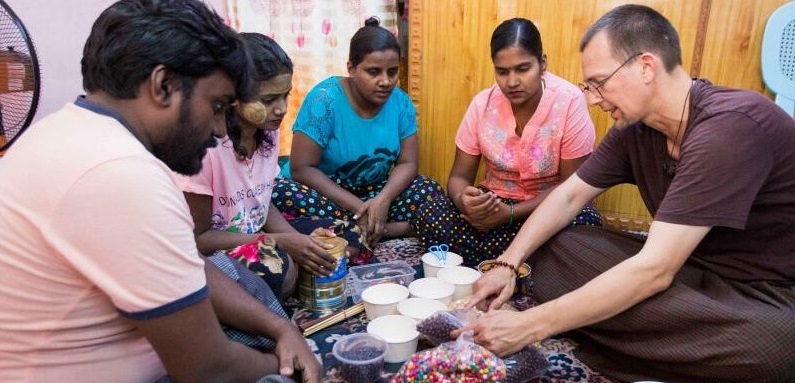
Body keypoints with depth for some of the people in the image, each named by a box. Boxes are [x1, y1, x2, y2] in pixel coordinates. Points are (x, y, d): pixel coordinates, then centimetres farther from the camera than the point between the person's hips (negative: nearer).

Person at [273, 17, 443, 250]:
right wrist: (358, 207, -27)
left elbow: (407, 163, -7)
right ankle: (385, 228, -26)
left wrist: (382, 199, -29)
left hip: (373, 191, 3)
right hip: (323, 190, -3)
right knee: (283, 196, -33)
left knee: (430, 191, -16)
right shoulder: (325, 99, -19)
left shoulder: (401, 102, -7)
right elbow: (301, 168, -21)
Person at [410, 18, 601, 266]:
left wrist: (511, 213, -26)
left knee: (586, 223, -35)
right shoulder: (482, 104, -7)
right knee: (428, 218, -21)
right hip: (495, 202, 2)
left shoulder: (569, 102, -16)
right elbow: (460, 175, -4)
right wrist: (463, 199, -30)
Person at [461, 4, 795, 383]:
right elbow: (569, 195, 4)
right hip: (690, 266, 7)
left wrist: (531, 325, -30)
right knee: (552, 248, -3)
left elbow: (654, 271, -32)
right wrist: (507, 265, -9)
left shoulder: (729, 125, -27)